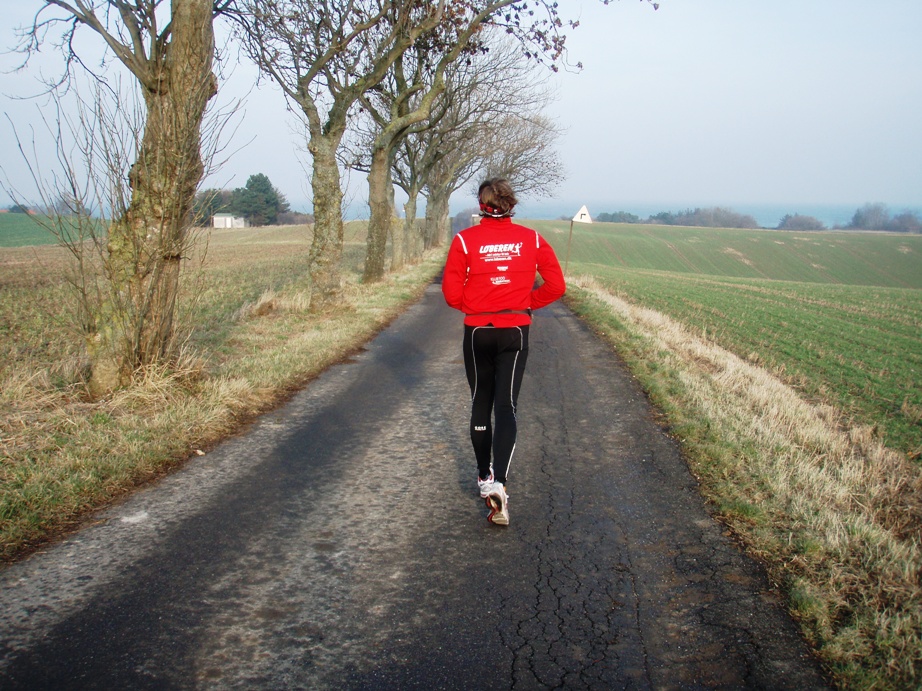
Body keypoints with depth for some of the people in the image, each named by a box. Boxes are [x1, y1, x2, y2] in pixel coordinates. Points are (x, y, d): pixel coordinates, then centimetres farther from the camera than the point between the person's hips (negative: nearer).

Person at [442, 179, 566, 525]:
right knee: (506, 406, -1)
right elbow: (556, 286, -1)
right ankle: (498, 484, -19)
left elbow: (451, 293, -7)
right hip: (516, 331, 0)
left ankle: (485, 476, 30)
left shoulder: (465, 240, -7)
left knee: (480, 404, 17)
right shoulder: (531, 239, -1)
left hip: (477, 331, 0)